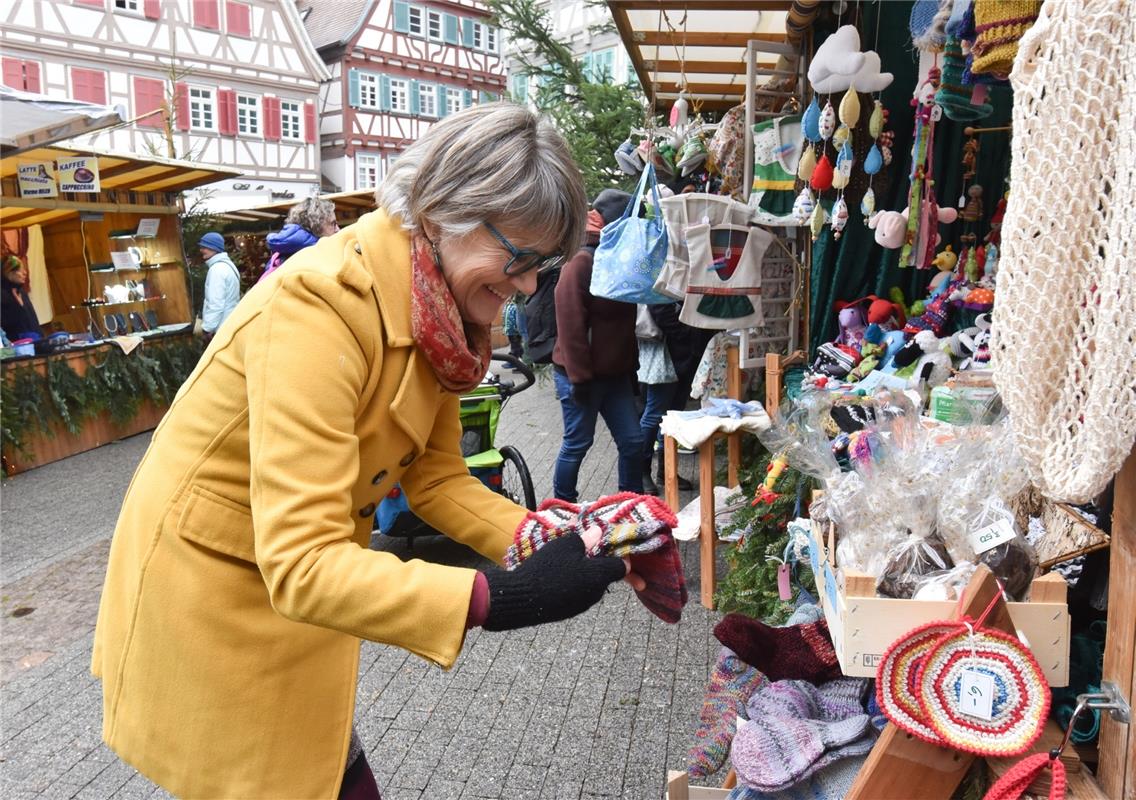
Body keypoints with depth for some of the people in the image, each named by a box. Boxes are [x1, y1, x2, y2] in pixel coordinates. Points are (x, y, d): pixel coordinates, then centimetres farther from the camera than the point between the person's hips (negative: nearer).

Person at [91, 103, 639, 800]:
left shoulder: (438, 307, -7)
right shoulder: (320, 304, -32)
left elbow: (435, 475, -3)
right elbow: (301, 563, -36)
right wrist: (500, 598, -42)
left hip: (302, 582, 7)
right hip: (210, 594, -7)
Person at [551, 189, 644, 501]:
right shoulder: (581, 264, -16)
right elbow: (570, 325, -21)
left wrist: (631, 366, 16)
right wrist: (579, 377, -22)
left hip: (615, 373, 8)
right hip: (580, 376, -8)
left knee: (632, 440, 8)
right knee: (578, 443, 4)